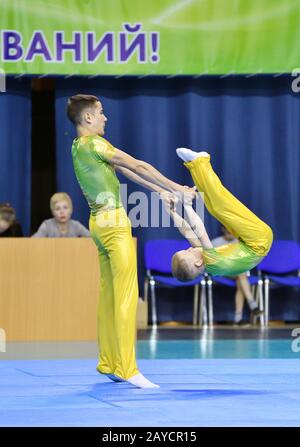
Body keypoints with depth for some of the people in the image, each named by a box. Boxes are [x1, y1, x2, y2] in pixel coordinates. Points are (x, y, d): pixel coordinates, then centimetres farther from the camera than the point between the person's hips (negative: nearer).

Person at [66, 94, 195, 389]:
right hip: (114, 223, -10)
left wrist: (160, 192, 17)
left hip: (100, 223, 10)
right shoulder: (93, 143, -13)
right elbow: (138, 166, -12)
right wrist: (176, 188, -7)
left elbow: (125, 172, 18)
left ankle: (109, 364, 16)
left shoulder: (80, 146, 16)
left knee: (108, 295, 12)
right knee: (126, 296, -11)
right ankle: (127, 370, -13)